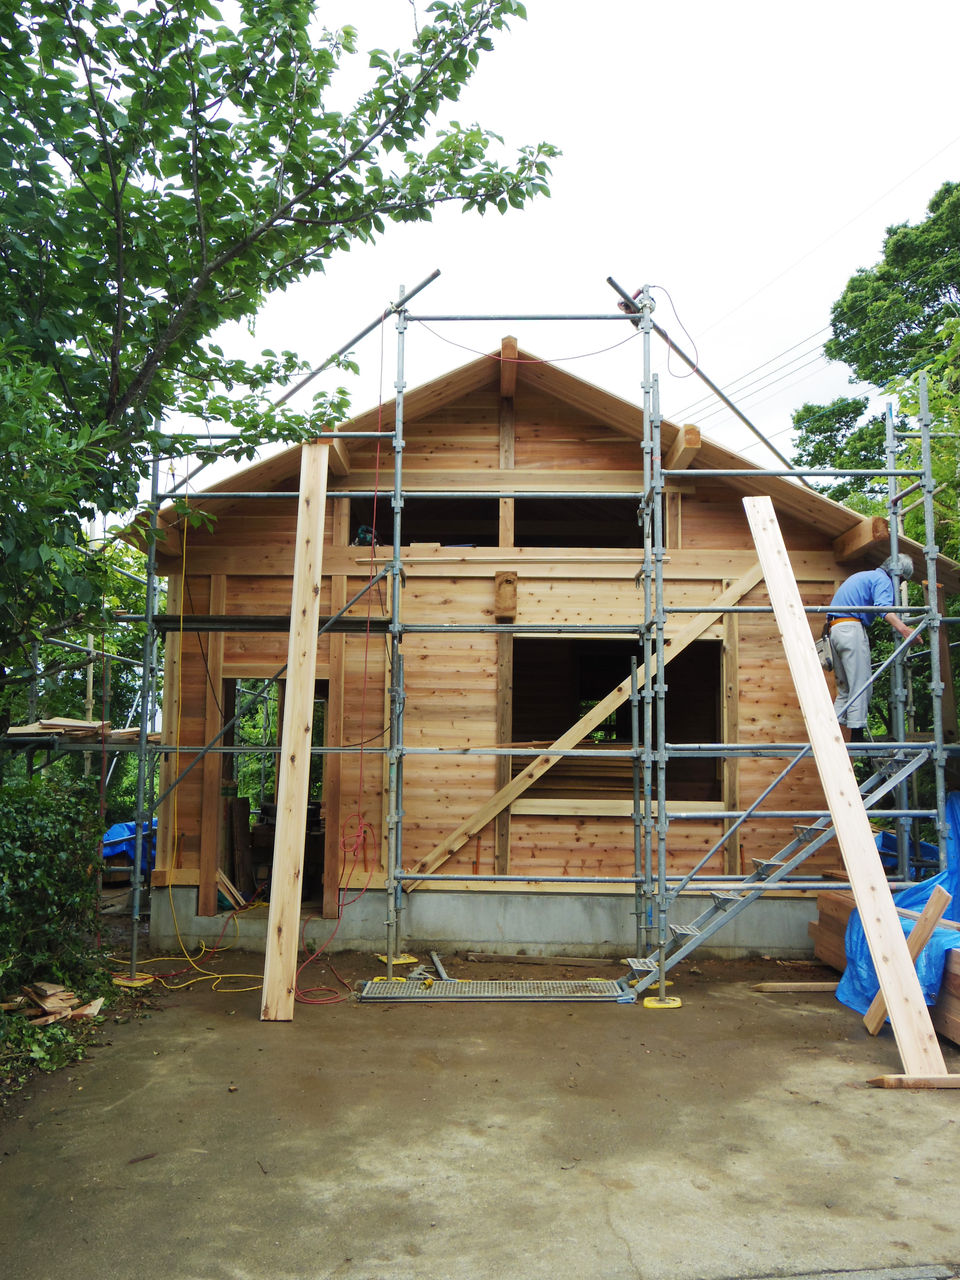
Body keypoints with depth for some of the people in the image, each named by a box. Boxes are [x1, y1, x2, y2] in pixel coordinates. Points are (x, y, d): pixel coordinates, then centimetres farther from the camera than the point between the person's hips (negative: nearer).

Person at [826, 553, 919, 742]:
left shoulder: (862, 576, 29)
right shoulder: (882, 579, -1)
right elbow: (883, 607, -22)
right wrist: (902, 628, -38)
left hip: (834, 630, 9)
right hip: (852, 628, -9)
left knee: (844, 689, 12)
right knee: (861, 687, -9)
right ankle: (856, 738, -14)